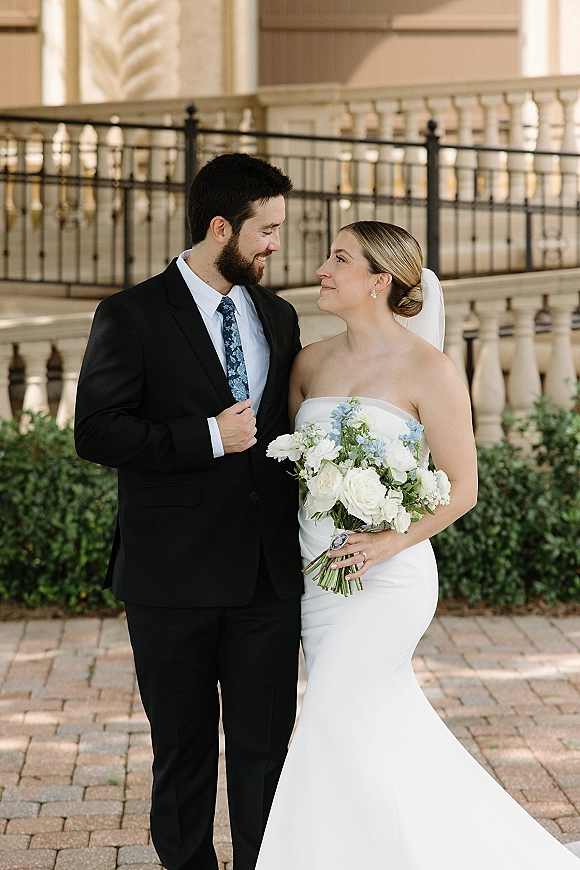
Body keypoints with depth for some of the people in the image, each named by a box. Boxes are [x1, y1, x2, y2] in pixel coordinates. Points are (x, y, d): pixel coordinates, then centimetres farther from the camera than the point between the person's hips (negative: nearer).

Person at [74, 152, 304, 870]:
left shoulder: (278, 317, 13)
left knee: (266, 749, 4)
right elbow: (96, 432, -12)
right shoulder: (132, 316, -5)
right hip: (174, 576, -4)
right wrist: (209, 437, -17)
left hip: (269, 572, 4)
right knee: (184, 753, 8)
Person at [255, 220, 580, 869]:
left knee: (335, 724, -13)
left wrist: (391, 541, -18)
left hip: (386, 575, -6)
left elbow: (461, 488, -6)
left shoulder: (427, 369, -8)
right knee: (388, 729, 11)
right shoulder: (311, 363, 8)